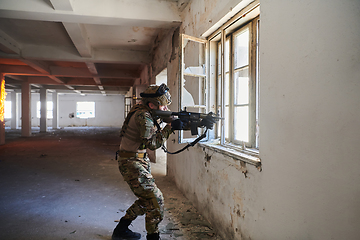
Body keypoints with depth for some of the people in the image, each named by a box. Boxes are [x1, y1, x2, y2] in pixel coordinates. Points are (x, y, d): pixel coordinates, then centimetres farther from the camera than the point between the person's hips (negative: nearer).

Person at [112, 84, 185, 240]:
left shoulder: (141, 110, 7)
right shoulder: (143, 116, -21)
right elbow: (152, 143, -24)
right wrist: (170, 127, -20)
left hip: (139, 161, 10)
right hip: (132, 164, -10)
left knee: (146, 199, 18)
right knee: (155, 199, -8)